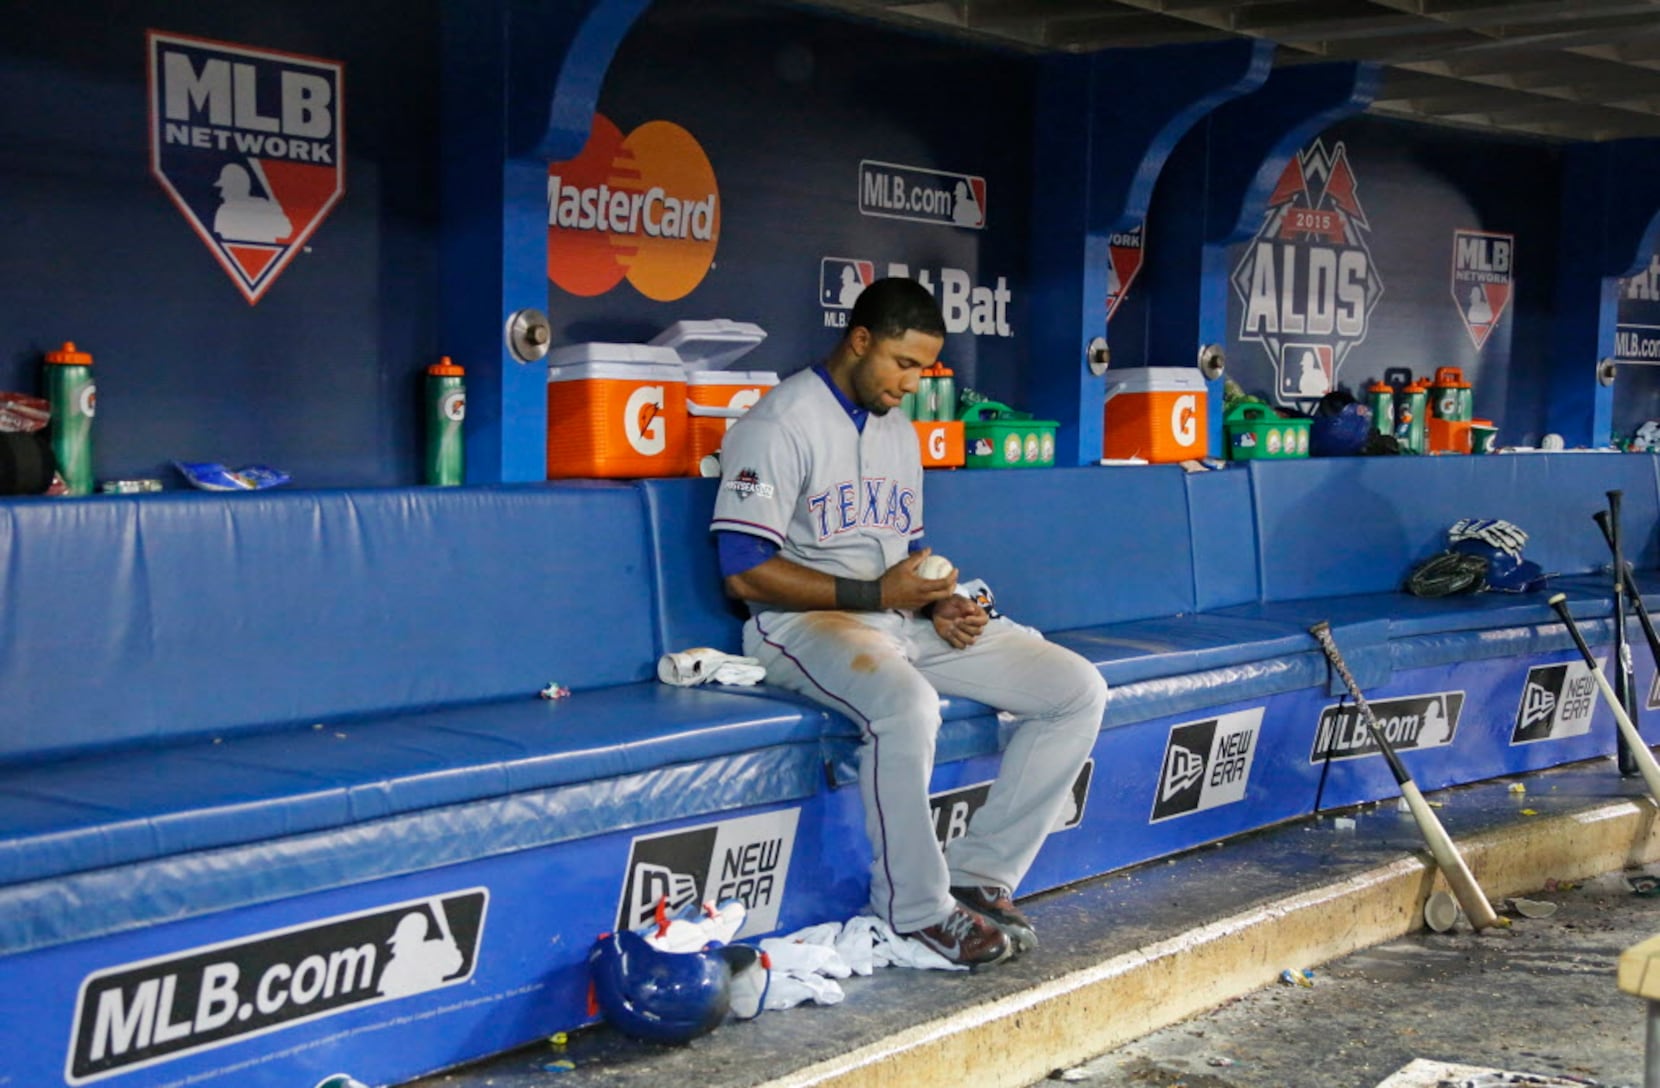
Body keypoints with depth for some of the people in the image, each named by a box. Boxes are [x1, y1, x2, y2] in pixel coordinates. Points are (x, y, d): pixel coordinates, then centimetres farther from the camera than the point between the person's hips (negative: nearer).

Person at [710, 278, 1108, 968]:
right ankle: (918, 911, -21)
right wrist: (875, 593, -16)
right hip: (805, 622, -8)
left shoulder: (898, 430, 19)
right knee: (906, 705, -41)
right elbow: (745, 573, -15)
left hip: (905, 620, 8)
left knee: (1079, 690, -5)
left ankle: (978, 875, -4)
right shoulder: (780, 424, -8)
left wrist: (938, 604, 1)